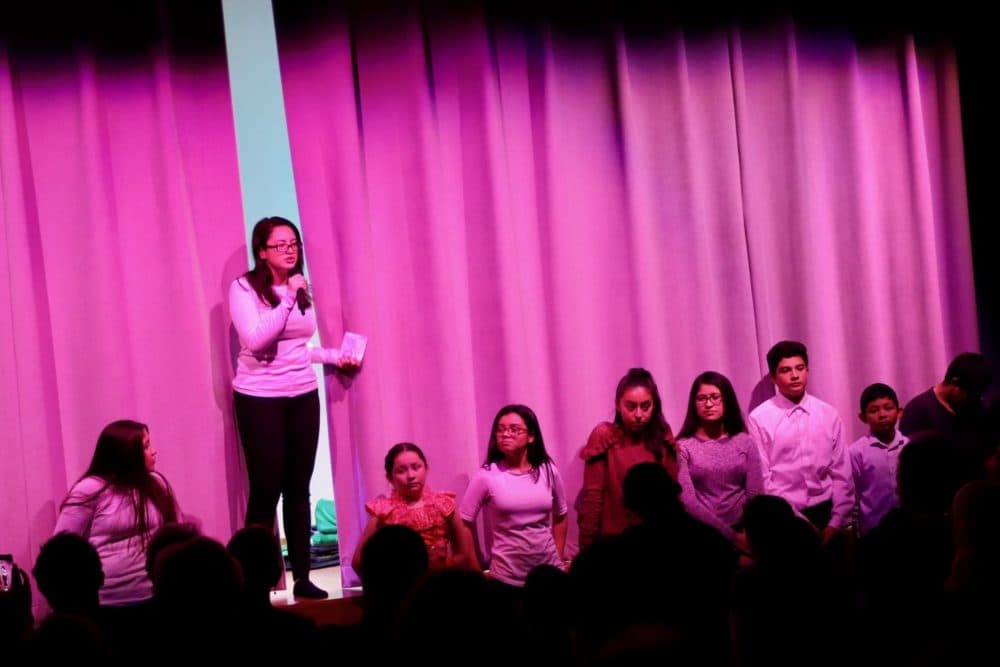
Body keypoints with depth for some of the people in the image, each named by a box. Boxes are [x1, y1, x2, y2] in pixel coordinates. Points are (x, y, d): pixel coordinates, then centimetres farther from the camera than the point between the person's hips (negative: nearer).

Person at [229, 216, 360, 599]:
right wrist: (287, 299, -21)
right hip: (260, 398, -5)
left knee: (299, 488, 8)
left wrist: (334, 357, 10)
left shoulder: (300, 288, 9)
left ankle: (303, 577, 14)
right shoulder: (243, 288, -8)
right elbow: (255, 341, -21)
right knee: (267, 488, -5)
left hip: (303, 395, 5)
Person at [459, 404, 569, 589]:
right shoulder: (486, 476, -9)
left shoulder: (548, 471, 0)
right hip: (508, 576, -2)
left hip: (549, 570, 3)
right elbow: (463, 523, -3)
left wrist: (558, 557, 10)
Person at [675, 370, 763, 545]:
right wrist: (732, 536, -14)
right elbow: (688, 502, -7)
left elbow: (755, 495, 6)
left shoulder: (745, 442, 9)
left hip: (742, 530, 2)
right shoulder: (683, 447, 1)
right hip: (703, 533, -1)